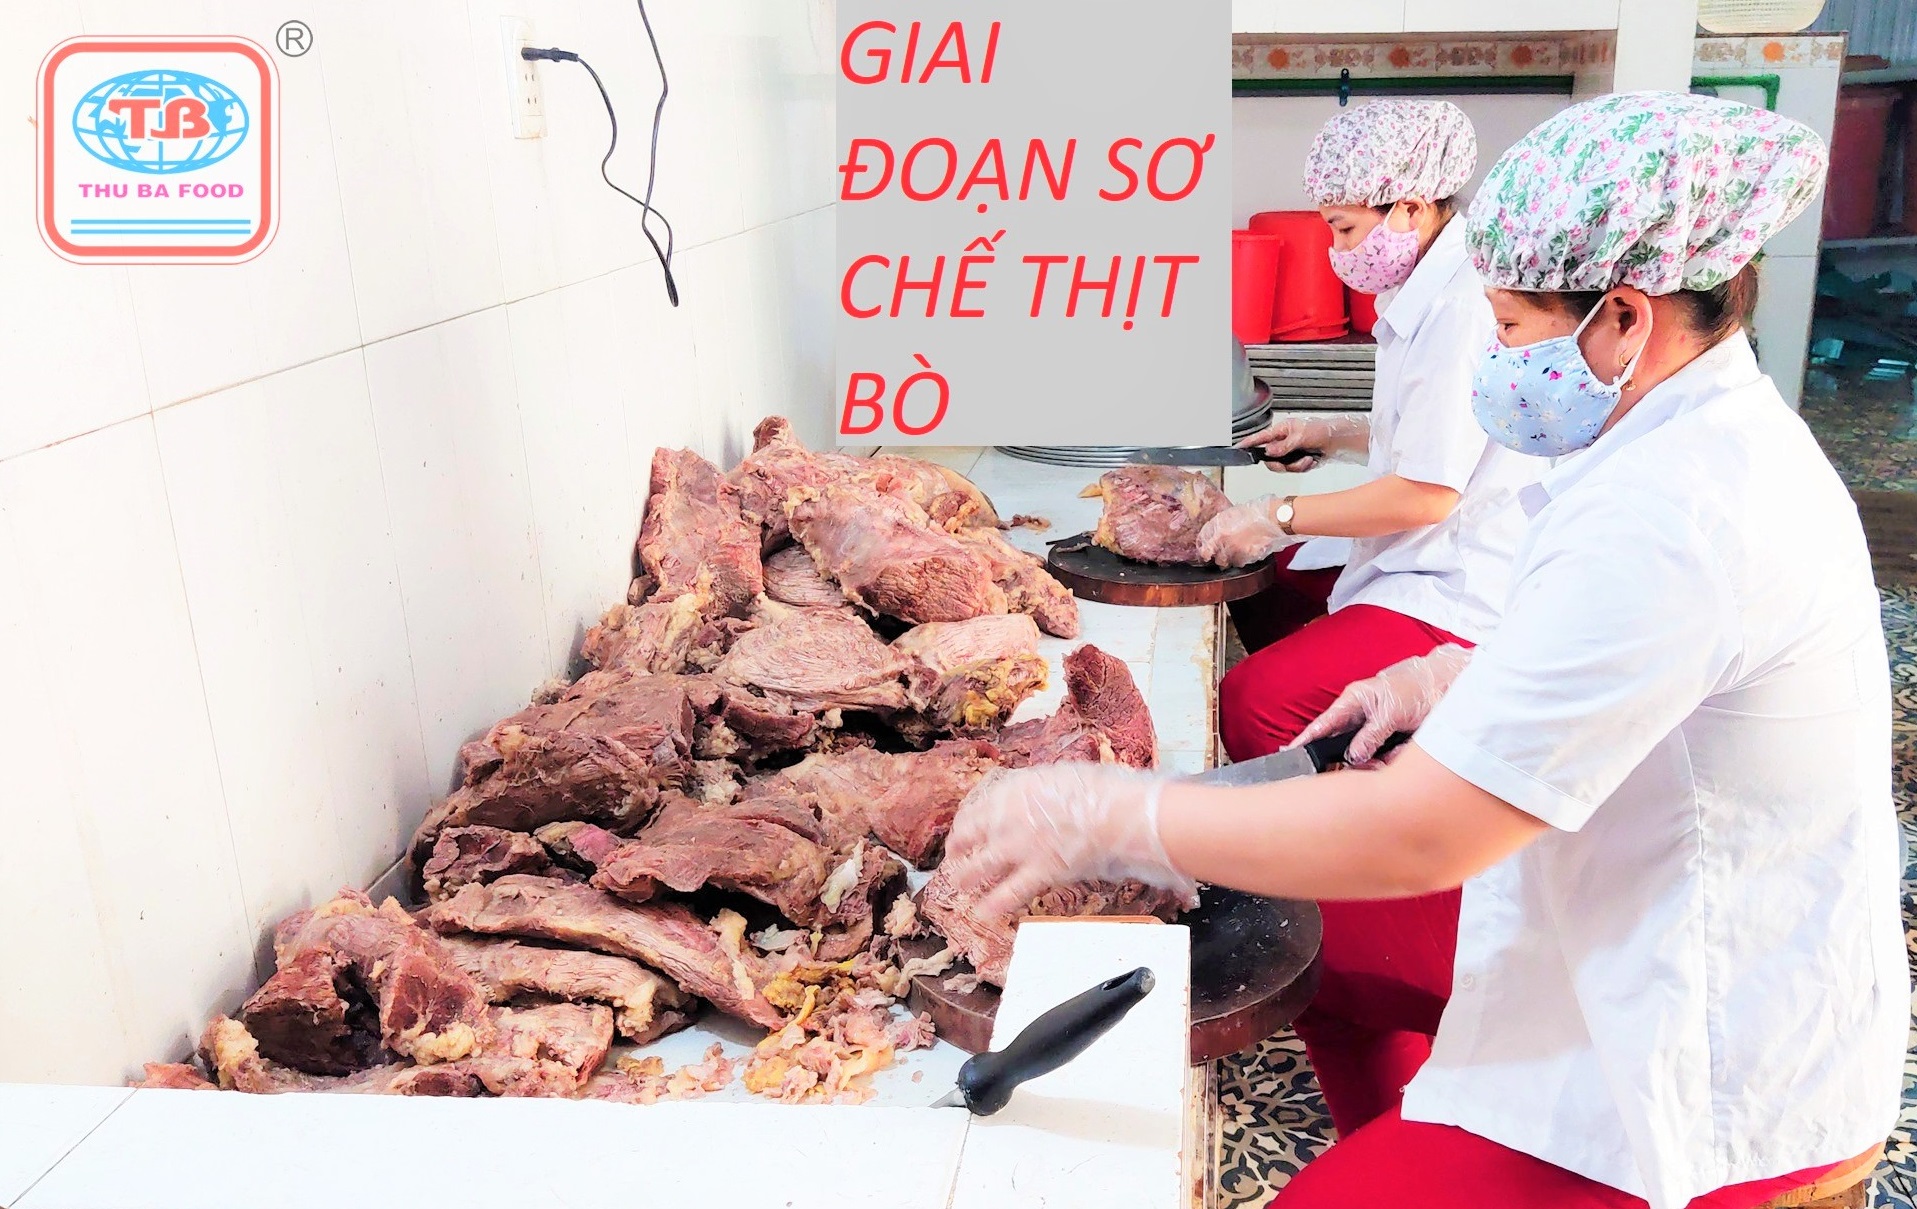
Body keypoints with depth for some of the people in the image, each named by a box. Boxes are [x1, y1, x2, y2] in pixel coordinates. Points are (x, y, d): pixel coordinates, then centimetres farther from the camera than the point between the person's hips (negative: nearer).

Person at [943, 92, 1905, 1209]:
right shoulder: (1732, 437, 3)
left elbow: (1421, 834, -32)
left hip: (1719, 1078, -10)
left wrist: (1110, 816, -25)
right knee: (1337, 937, 18)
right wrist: (1455, 685, 1)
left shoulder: (1672, 520, -31)